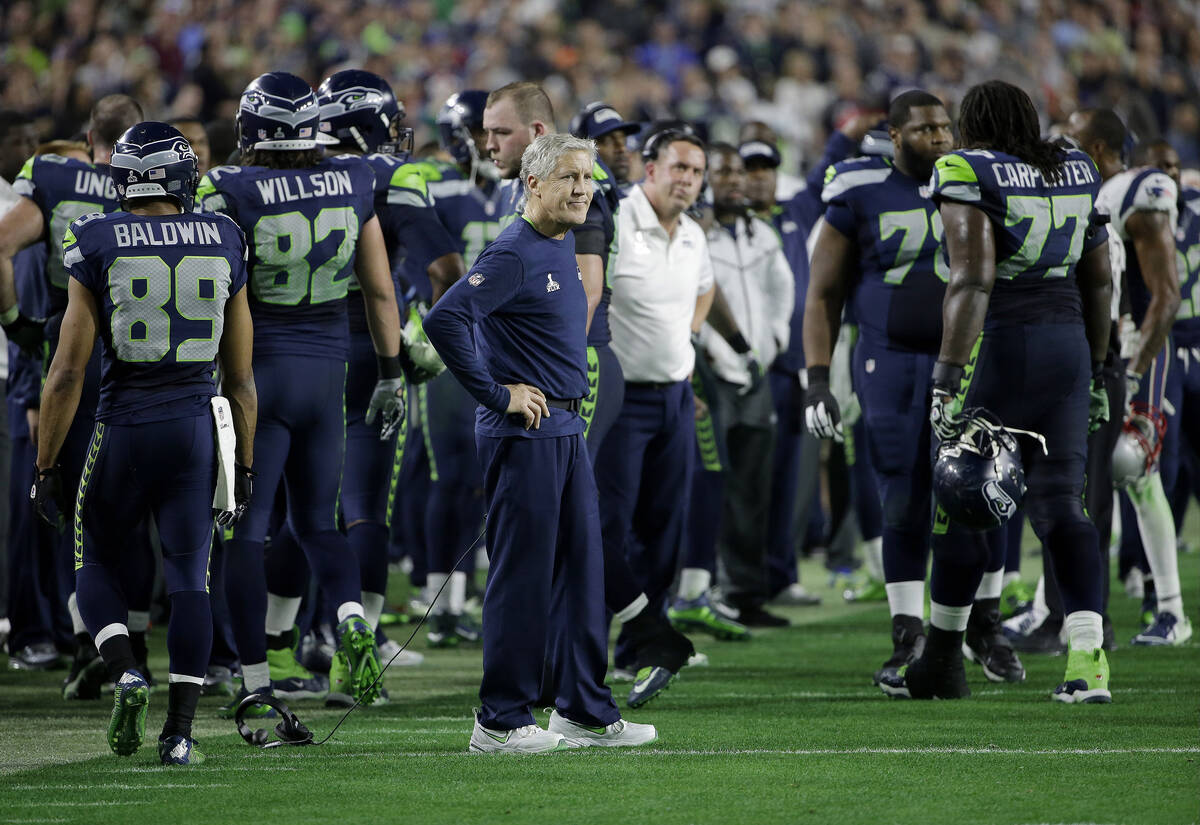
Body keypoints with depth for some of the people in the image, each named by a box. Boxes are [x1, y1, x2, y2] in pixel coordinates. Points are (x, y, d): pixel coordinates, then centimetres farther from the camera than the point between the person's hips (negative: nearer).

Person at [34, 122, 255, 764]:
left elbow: (68, 372, -5)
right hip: (197, 424, 2)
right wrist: (244, 463, 17)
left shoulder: (99, 245, -6)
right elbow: (240, 377, 8)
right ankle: (179, 733, 2)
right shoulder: (223, 243, 3)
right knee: (189, 575, 7)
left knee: (97, 560, 16)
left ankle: (125, 674, -8)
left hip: (124, 427, -2)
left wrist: (45, 465, 2)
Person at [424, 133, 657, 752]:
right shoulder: (514, 254, -15)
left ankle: (584, 711, 18)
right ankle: (500, 721, 0)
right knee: (523, 577, -5)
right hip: (524, 433, -9)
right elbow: (444, 321, -25)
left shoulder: (564, 246, 14)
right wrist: (496, 394, -19)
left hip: (566, 432, 9)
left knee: (579, 571, 12)